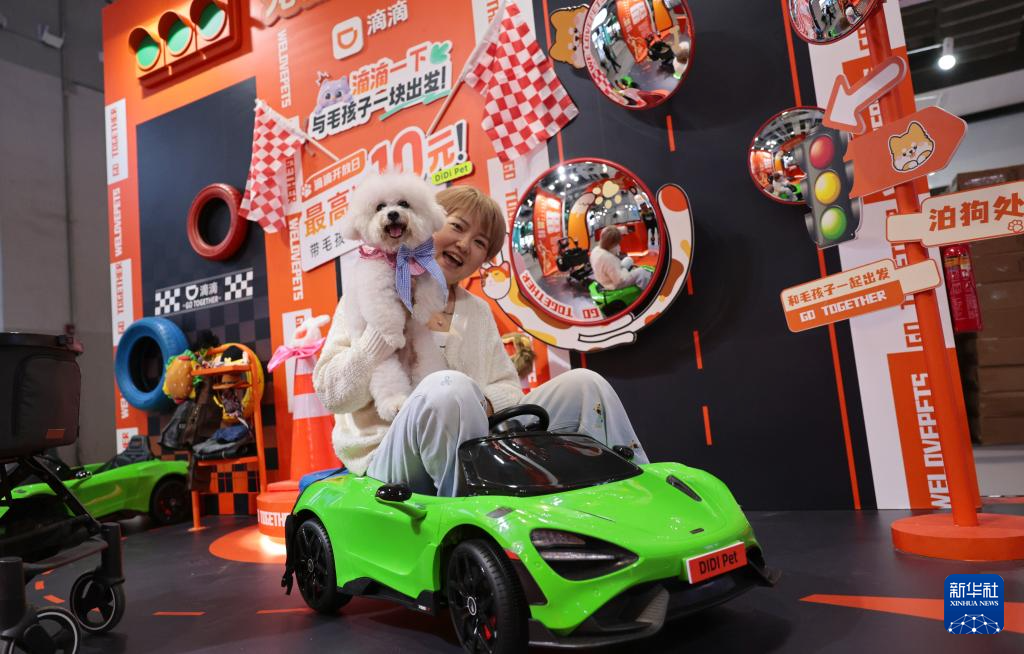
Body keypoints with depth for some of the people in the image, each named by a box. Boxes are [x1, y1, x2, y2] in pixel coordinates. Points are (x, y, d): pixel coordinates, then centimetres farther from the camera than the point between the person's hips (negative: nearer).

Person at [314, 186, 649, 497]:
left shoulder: (478, 311, 16)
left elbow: (508, 388, 14)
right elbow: (333, 394, -8)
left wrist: (482, 404, -10)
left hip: (477, 453, 5)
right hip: (388, 458, -5)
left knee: (585, 385, -7)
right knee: (449, 388, -38)